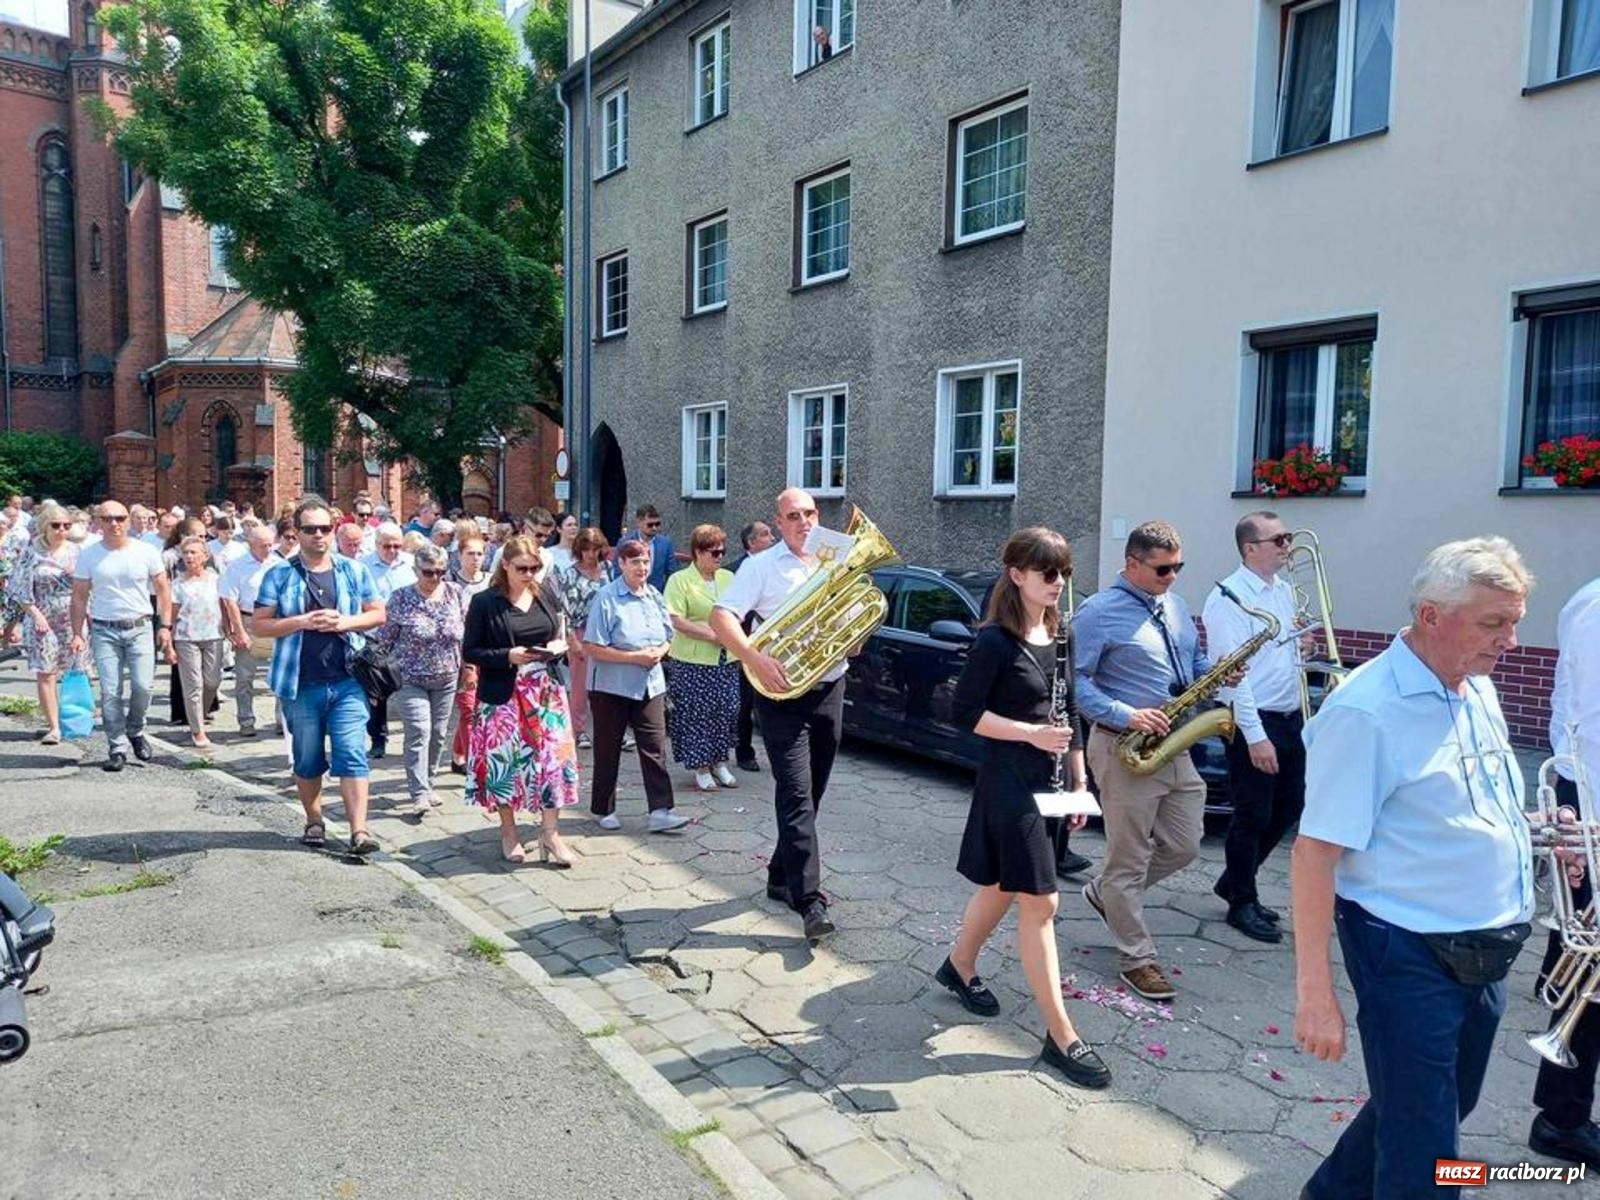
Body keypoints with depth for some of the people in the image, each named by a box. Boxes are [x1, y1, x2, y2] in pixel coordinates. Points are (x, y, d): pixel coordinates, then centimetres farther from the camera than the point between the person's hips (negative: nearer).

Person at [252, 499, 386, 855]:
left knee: (352, 756, -6)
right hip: (300, 684, 1)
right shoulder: (280, 575, 1)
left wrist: (343, 622, -10)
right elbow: (259, 624, -1)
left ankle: (359, 830, -5)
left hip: (347, 681, 0)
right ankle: (314, 822, 30)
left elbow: (378, 614, 7)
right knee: (308, 759, 14)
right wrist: (301, 622, -16)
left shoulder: (353, 571, 5)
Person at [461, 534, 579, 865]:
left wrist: (558, 646, -5)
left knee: (553, 758, 0)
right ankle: (508, 833, 23)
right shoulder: (485, 602, -6)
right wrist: (508, 656, -19)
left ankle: (550, 834, 10)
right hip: (503, 695, -3)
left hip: (545, 692, 4)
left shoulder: (545, 596, 7)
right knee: (505, 761, 5)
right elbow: (469, 651, -6)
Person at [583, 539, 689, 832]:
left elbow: (667, 639, 16)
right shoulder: (606, 598, -11)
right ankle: (605, 810, 22)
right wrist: (635, 657, -18)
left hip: (650, 684, 5)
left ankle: (660, 811, 0)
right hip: (611, 686, -5)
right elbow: (592, 648, -15)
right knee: (608, 750, 8)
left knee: (655, 748, -1)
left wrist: (659, 652, -7)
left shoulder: (655, 597, 7)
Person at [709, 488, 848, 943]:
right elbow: (721, 617, -13)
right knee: (796, 796, -11)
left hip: (830, 688, 6)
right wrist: (756, 660, -27)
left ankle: (783, 876, 30)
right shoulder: (761, 566, -3)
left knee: (810, 794, 14)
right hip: (783, 693, -5)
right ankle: (810, 901, -11)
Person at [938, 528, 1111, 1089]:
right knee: (1040, 902, -5)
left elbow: (1069, 710, 14)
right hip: (1008, 780, -7)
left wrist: (1079, 778, 12)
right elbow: (964, 712, -13)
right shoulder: (995, 639, -14)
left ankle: (960, 967, 42)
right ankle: (1060, 1036, 3)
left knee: (1004, 885, 20)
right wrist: (1031, 733, -19)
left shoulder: (1062, 634, 8)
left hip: (1050, 779, 8)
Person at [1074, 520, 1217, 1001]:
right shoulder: (1099, 613, -11)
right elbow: (1075, 680, -15)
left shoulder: (1174, 605, 13)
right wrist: (1126, 715, -23)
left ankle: (1105, 893, 34)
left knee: (1183, 846, 14)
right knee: (1129, 859, 2)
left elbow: (1194, 661, 24)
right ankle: (1137, 959, 15)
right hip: (1125, 750, -8)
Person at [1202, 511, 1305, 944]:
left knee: (1289, 807, 16)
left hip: (1291, 719, 8)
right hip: (1255, 723, -8)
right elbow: (1232, 673, -20)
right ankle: (1242, 903, 22)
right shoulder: (1228, 599, -16)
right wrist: (1255, 736, -22)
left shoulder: (1285, 589, 10)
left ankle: (1233, 882, 33)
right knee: (1252, 817, 3)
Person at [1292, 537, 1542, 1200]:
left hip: (1486, 953, 9)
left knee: (1448, 1107, 24)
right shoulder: (1364, 711, -21)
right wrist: (1314, 990, -23)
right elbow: (1316, 852, -22)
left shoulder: (1479, 688, 5)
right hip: (1412, 957, -8)